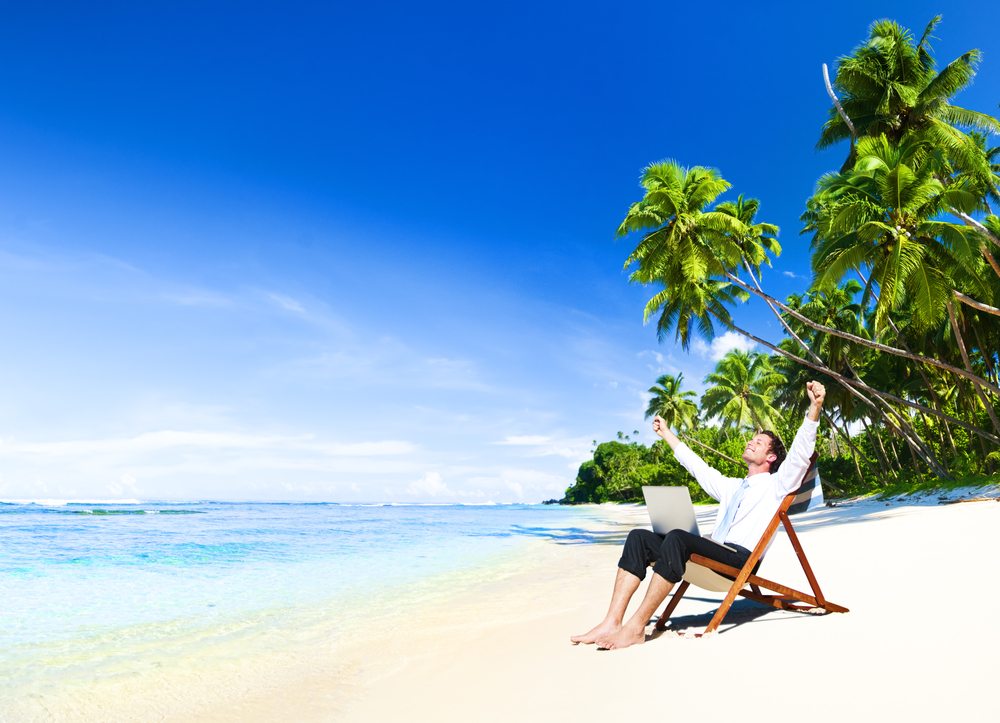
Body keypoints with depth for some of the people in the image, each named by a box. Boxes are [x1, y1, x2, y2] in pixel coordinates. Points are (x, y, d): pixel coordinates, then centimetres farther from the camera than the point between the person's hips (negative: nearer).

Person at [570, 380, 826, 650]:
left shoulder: (776, 484, 13)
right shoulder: (732, 486, 32)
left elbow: (800, 453, -3)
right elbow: (698, 466, 39)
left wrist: (814, 408, -16)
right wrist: (668, 434, 47)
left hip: (743, 558, -7)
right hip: (713, 554, 7)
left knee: (677, 537, -36)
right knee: (639, 537, -13)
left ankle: (636, 627, -35)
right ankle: (611, 623, -26)